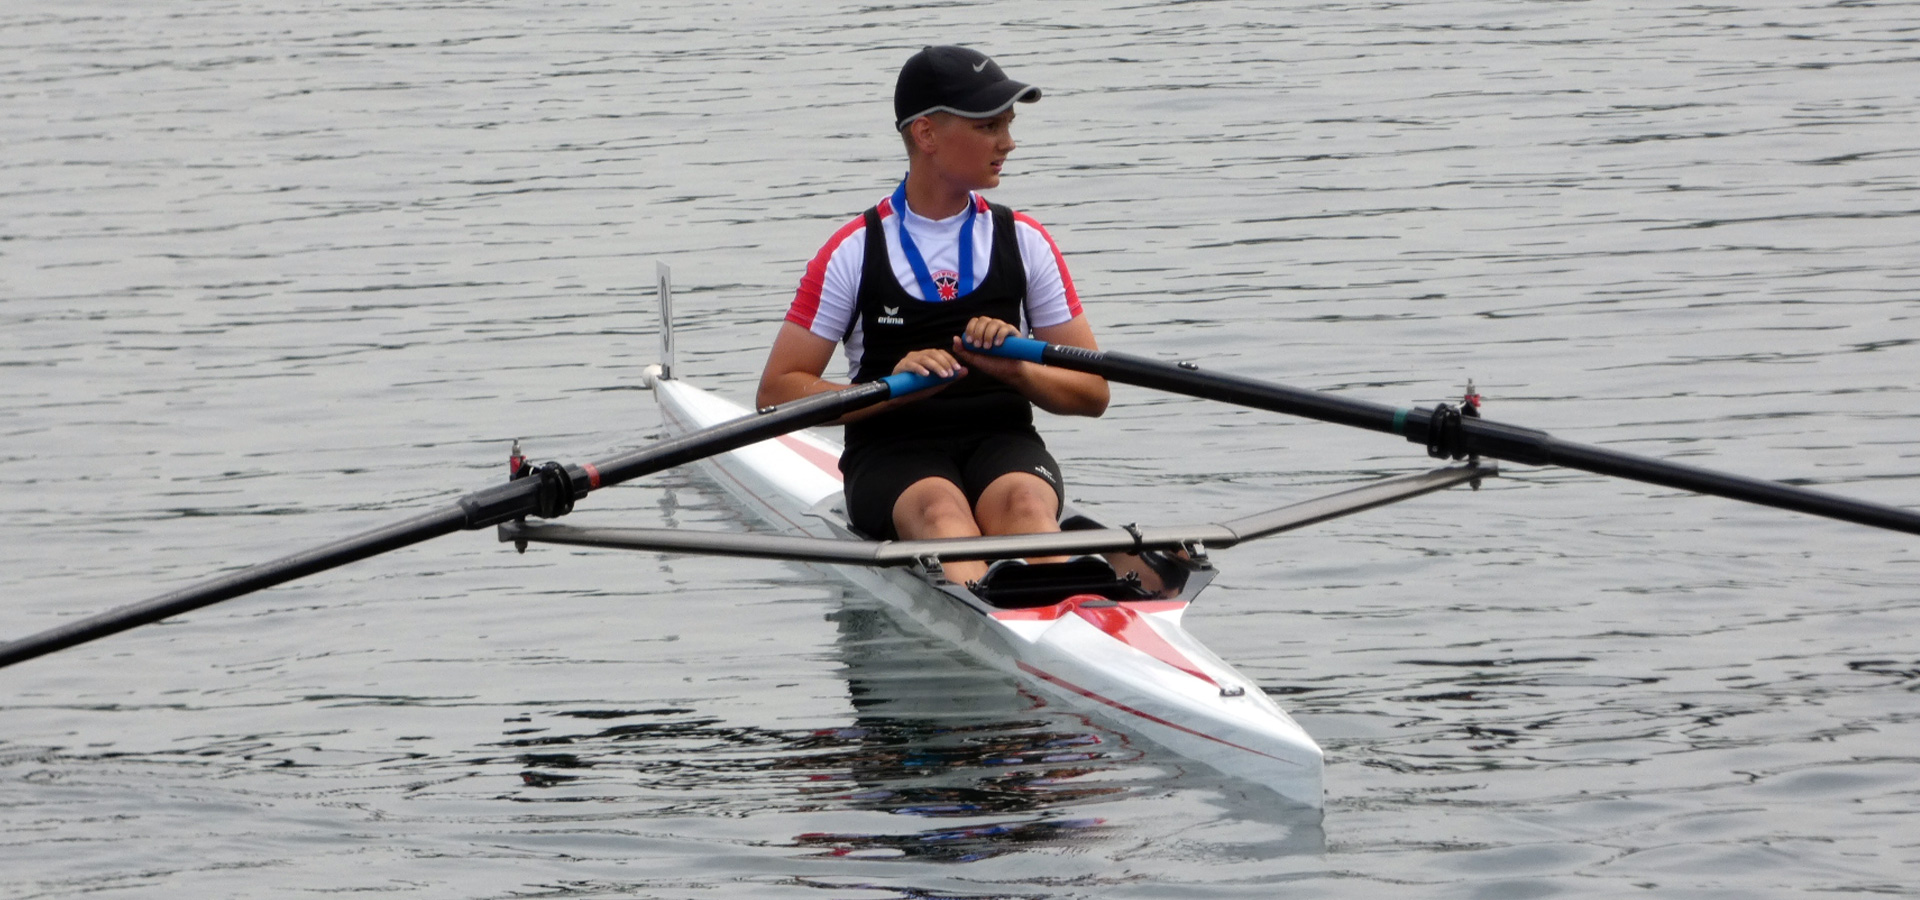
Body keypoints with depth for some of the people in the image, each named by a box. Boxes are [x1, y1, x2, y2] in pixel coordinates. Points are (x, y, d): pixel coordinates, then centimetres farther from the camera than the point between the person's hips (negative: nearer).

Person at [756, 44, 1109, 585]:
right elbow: (777, 391, 2)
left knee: (1022, 501, -34)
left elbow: (1092, 394, 12)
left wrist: (1014, 368, -9)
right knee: (940, 509, -37)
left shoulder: (1025, 243, 13)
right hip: (891, 453, -2)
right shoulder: (855, 252, 6)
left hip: (1004, 443, 2)